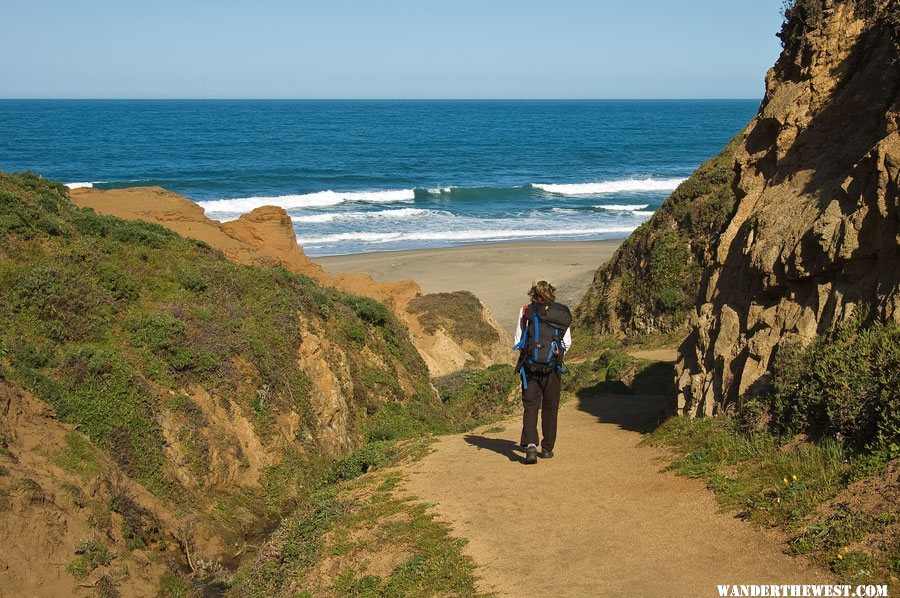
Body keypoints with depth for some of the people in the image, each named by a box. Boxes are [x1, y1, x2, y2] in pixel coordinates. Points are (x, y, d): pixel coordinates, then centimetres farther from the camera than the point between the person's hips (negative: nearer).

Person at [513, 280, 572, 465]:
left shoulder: (526, 311, 0)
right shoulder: (562, 313, 3)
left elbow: (518, 342, 1)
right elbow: (567, 343, 4)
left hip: (530, 367, -1)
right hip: (553, 367, 1)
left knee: (530, 406, 1)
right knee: (550, 408, 13)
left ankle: (530, 445, -18)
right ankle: (547, 448, 19)